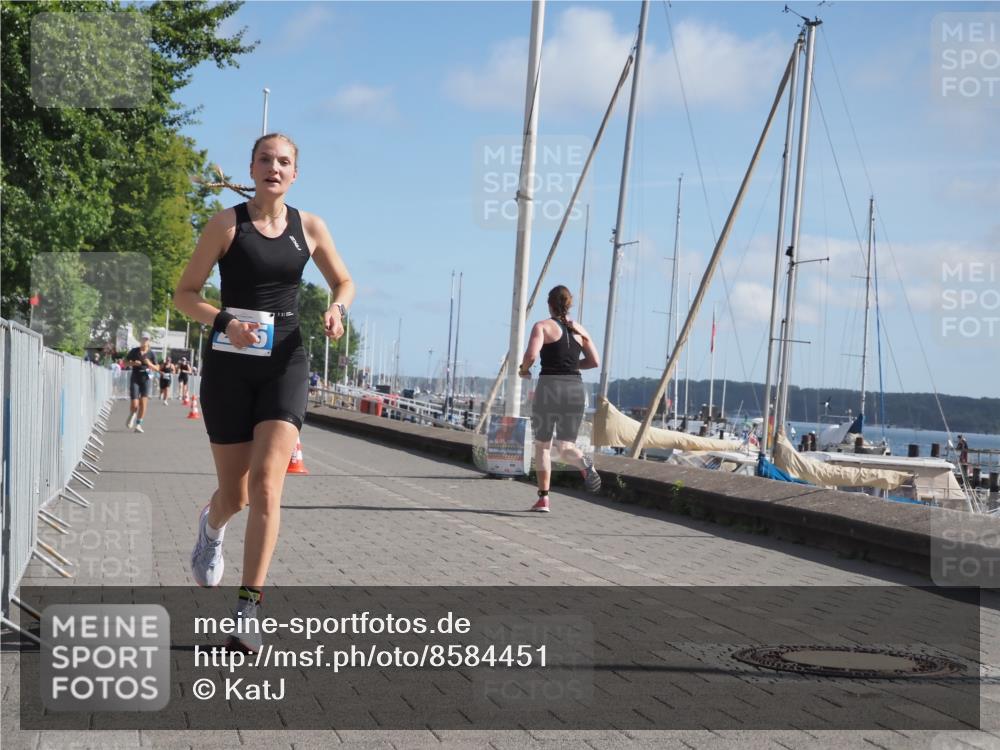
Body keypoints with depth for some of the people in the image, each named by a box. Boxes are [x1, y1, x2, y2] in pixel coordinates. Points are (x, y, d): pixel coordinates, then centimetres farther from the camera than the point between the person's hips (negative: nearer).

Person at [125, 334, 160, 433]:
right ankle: (132, 416, 28)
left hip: (146, 380, 0)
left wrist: (150, 364, -18)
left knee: (143, 403, -10)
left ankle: (138, 425, 1)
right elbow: (125, 363, 7)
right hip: (135, 380, 0)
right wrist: (132, 363, -13)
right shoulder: (134, 351, 1)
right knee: (134, 405, -6)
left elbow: (157, 369, 2)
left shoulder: (152, 353, 1)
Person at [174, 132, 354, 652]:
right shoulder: (227, 224, -1)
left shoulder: (309, 227, 6)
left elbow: (344, 281, 20)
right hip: (230, 363, -1)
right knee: (235, 495, 6)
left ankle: (249, 609, -12)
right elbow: (184, 293, 1)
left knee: (267, 481, -16)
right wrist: (223, 323, -18)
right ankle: (211, 525, 46)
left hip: (285, 362, 1)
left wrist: (337, 309, -3)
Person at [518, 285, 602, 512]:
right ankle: (584, 463, -26)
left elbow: (531, 354, -17)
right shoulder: (579, 330, 12)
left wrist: (523, 369, 4)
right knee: (565, 447, 8)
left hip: (549, 387, -3)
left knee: (542, 445, 13)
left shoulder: (543, 326, -2)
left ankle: (543, 498, 8)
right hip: (575, 389, 3)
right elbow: (595, 361, 10)